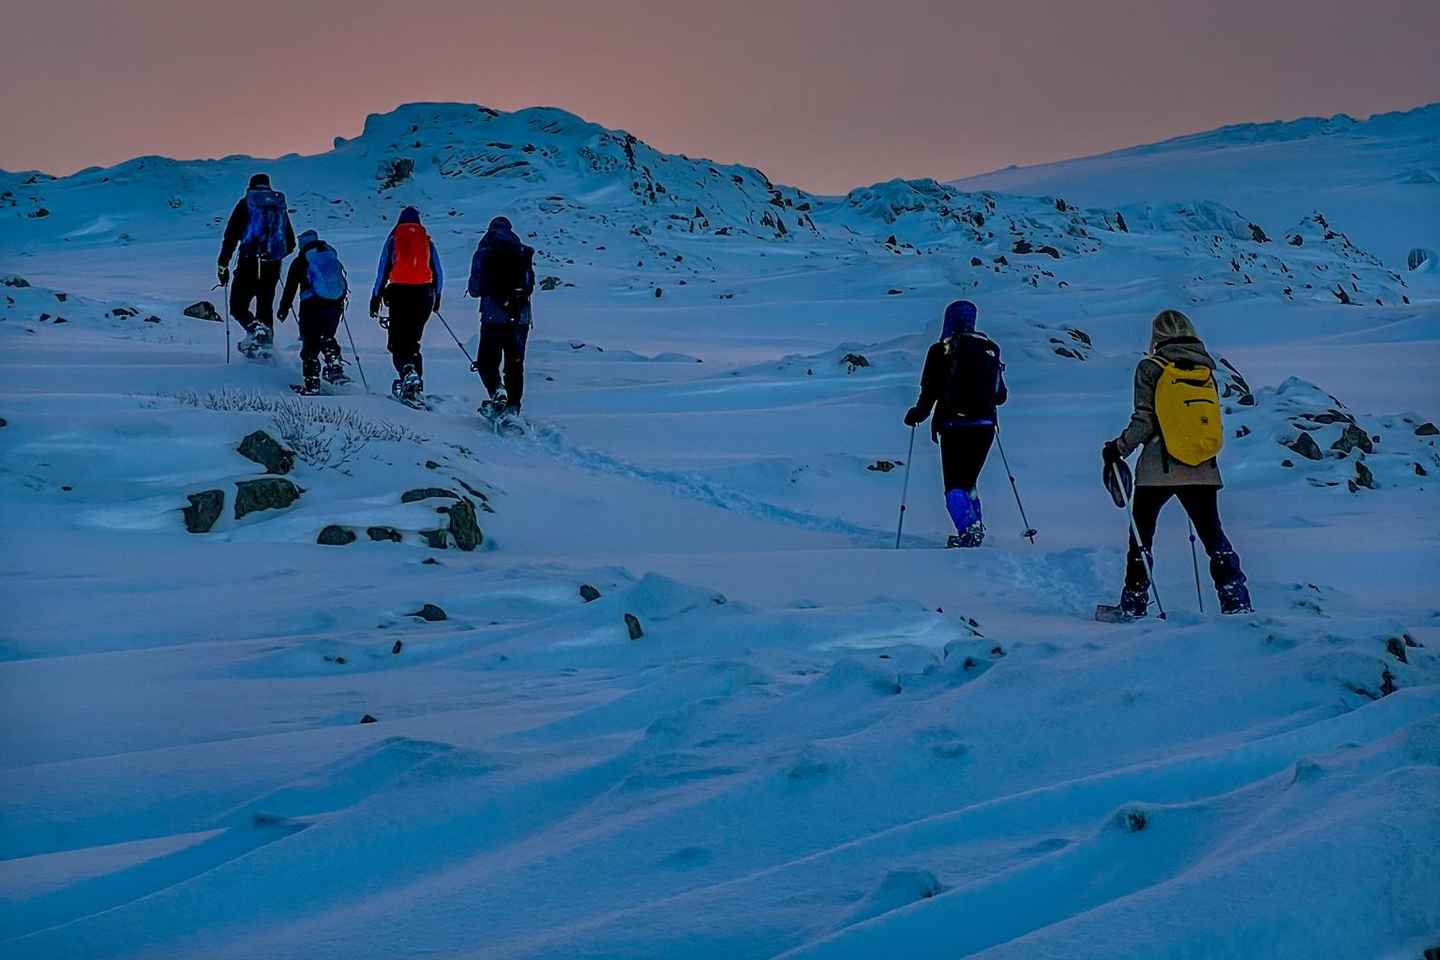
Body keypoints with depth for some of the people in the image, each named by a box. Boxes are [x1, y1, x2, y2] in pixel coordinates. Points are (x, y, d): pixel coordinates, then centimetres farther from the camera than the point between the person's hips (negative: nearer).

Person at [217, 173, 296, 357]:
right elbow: (290, 244, 19)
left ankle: (255, 329, -22)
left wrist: (223, 264, -1)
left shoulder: (246, 203, 3)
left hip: (249, 265, -4)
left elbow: (231, 235, -5)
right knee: (265, 308, 16)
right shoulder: (280, 205, 14)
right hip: (273, 267, 4)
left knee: (238, 306, 4)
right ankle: (266, 342, 9)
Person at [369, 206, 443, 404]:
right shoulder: (427, 240, 11)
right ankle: (416, 386, 4)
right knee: (413, 340, 13)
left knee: (397, 342, -1)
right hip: (423, 294, 3)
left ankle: (408, 372, -31)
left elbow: (383, 271, 2)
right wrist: (436, 296, 23)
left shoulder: (393, 239, 5)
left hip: (399, 293, -3)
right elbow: (438, 272, 11)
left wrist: (376, 298, 5)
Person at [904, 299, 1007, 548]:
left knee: (954, 486, -1)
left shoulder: (941, 351, -5)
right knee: (968, 481, 20)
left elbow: (929, 392, -9)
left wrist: (917, 414, 7)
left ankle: (968, 528, -23)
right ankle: (975, 527, 8)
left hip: (953, 425, -4)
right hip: (985, 425, 4)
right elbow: (1001, 395, 12)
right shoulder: (990, 349, 9)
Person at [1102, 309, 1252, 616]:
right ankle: (1236, 600, 1)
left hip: (1158, 468, -3)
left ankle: (1134, 603, 9)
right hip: (1203, 469, 3)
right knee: (1213, 535, 10)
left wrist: (1119, 448, 0)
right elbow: (1212, 421, 11)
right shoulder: (1206, 370, 7)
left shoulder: (1150, 368, -5)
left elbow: (1144, 422, -10)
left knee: (1141, 534, 10)